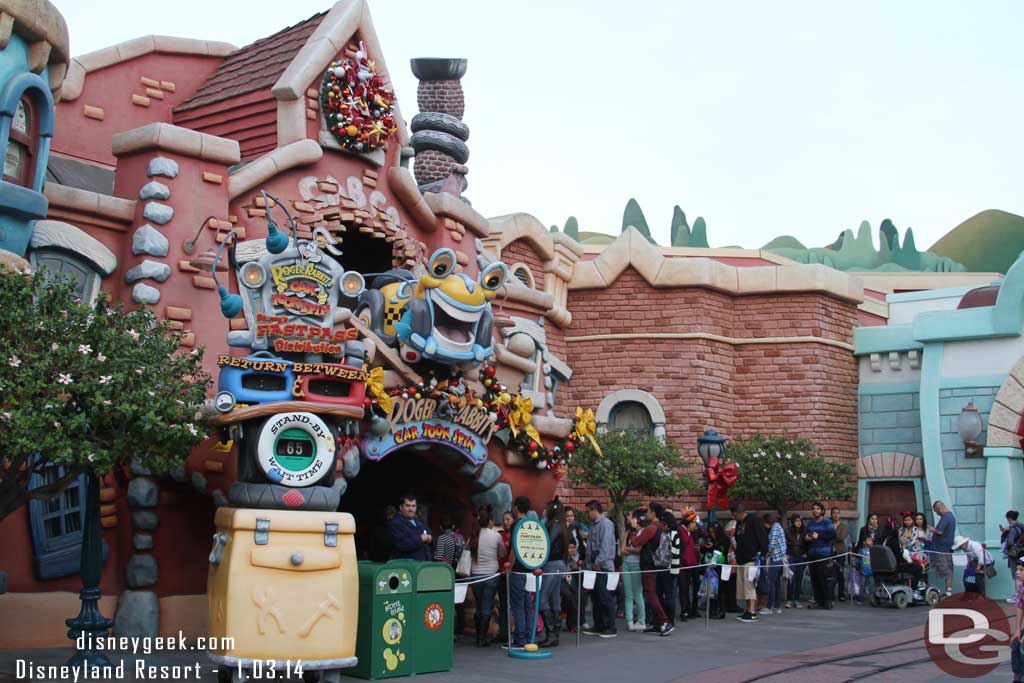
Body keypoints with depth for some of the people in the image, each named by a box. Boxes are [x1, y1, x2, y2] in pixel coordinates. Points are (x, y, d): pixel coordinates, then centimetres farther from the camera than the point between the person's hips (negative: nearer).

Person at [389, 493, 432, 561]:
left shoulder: (419, 522, 20)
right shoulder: (395, 524, -9)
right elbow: (401, 545, -23)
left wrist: (429, 538, 0)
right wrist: (421, 539, -15)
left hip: (425, 563, 8)